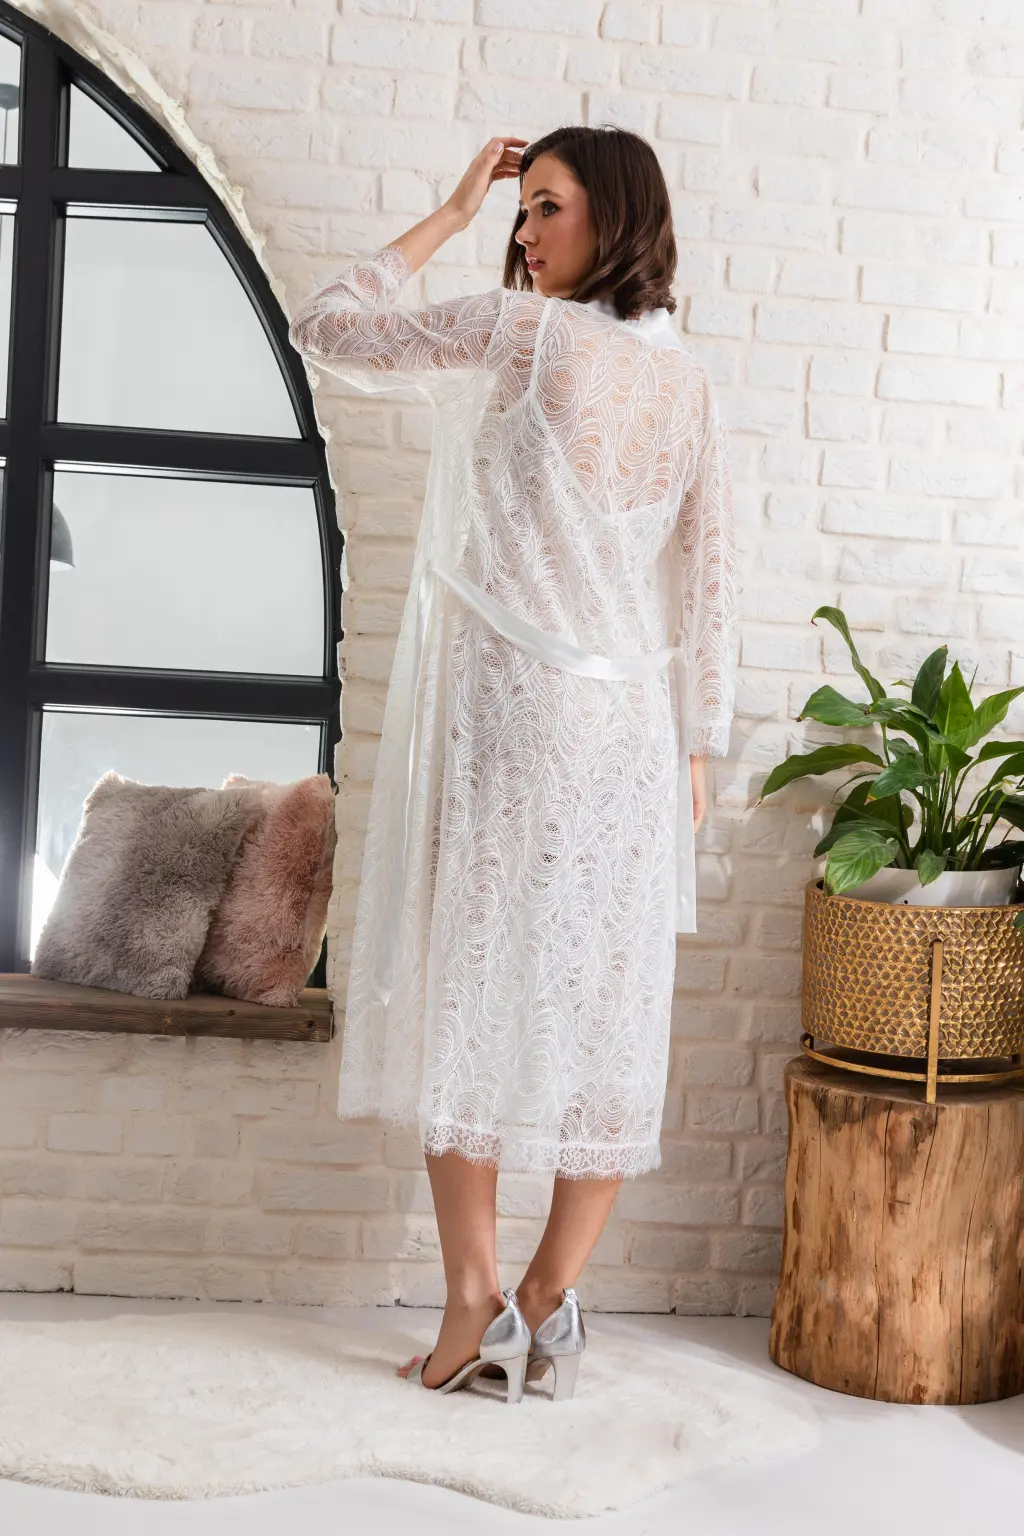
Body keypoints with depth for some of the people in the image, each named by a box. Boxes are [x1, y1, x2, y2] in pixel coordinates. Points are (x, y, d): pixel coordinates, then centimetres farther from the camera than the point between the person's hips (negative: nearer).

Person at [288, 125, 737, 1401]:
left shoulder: (519, 330, -7)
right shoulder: (685, 377, 10)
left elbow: (323, 328, 2)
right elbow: (707, 580, 11)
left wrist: (449, 215, 9)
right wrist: (694, 747, 16)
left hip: (506, 707, -5)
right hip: (631, 727, 6)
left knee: (466, 990, 4)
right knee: (605, 1010, 7)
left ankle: (473, 1298, 6)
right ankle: (549, 1297, 13)